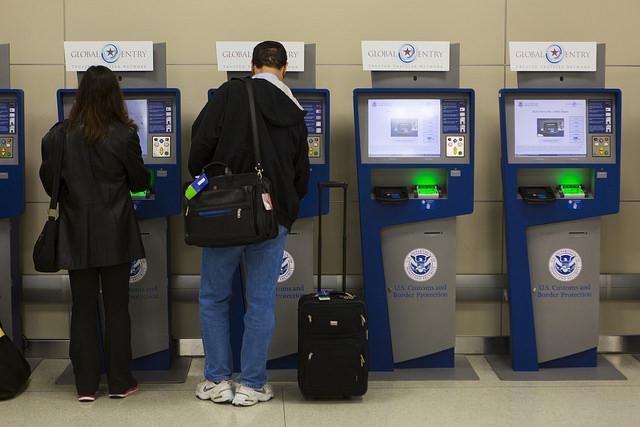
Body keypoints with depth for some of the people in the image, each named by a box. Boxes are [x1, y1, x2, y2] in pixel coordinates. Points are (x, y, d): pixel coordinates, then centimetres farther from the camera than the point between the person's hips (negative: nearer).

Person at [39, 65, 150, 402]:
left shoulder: (60, 135, -5)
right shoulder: (124, 135, -10)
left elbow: (50, 182, 3)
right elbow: (138, 181, 0)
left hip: (76, 233, 2)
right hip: (114, 233, -2)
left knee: (83, 308, 8)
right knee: (117, 308, 7)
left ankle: (86, 385, 11)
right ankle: (119, 382, 12)